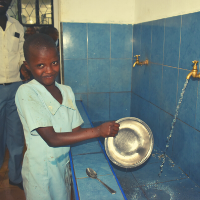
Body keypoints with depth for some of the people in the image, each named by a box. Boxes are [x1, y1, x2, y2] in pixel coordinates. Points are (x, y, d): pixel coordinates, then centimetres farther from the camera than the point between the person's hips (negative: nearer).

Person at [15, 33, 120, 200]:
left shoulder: (67, 91, -1)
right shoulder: (26, 92, -20)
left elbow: (75, 131, 0)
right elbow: (51, 138, -25)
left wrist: (107, 132, -16)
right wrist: (98, 131, -26)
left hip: (64, 165, 6)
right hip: (41, 171, -5)